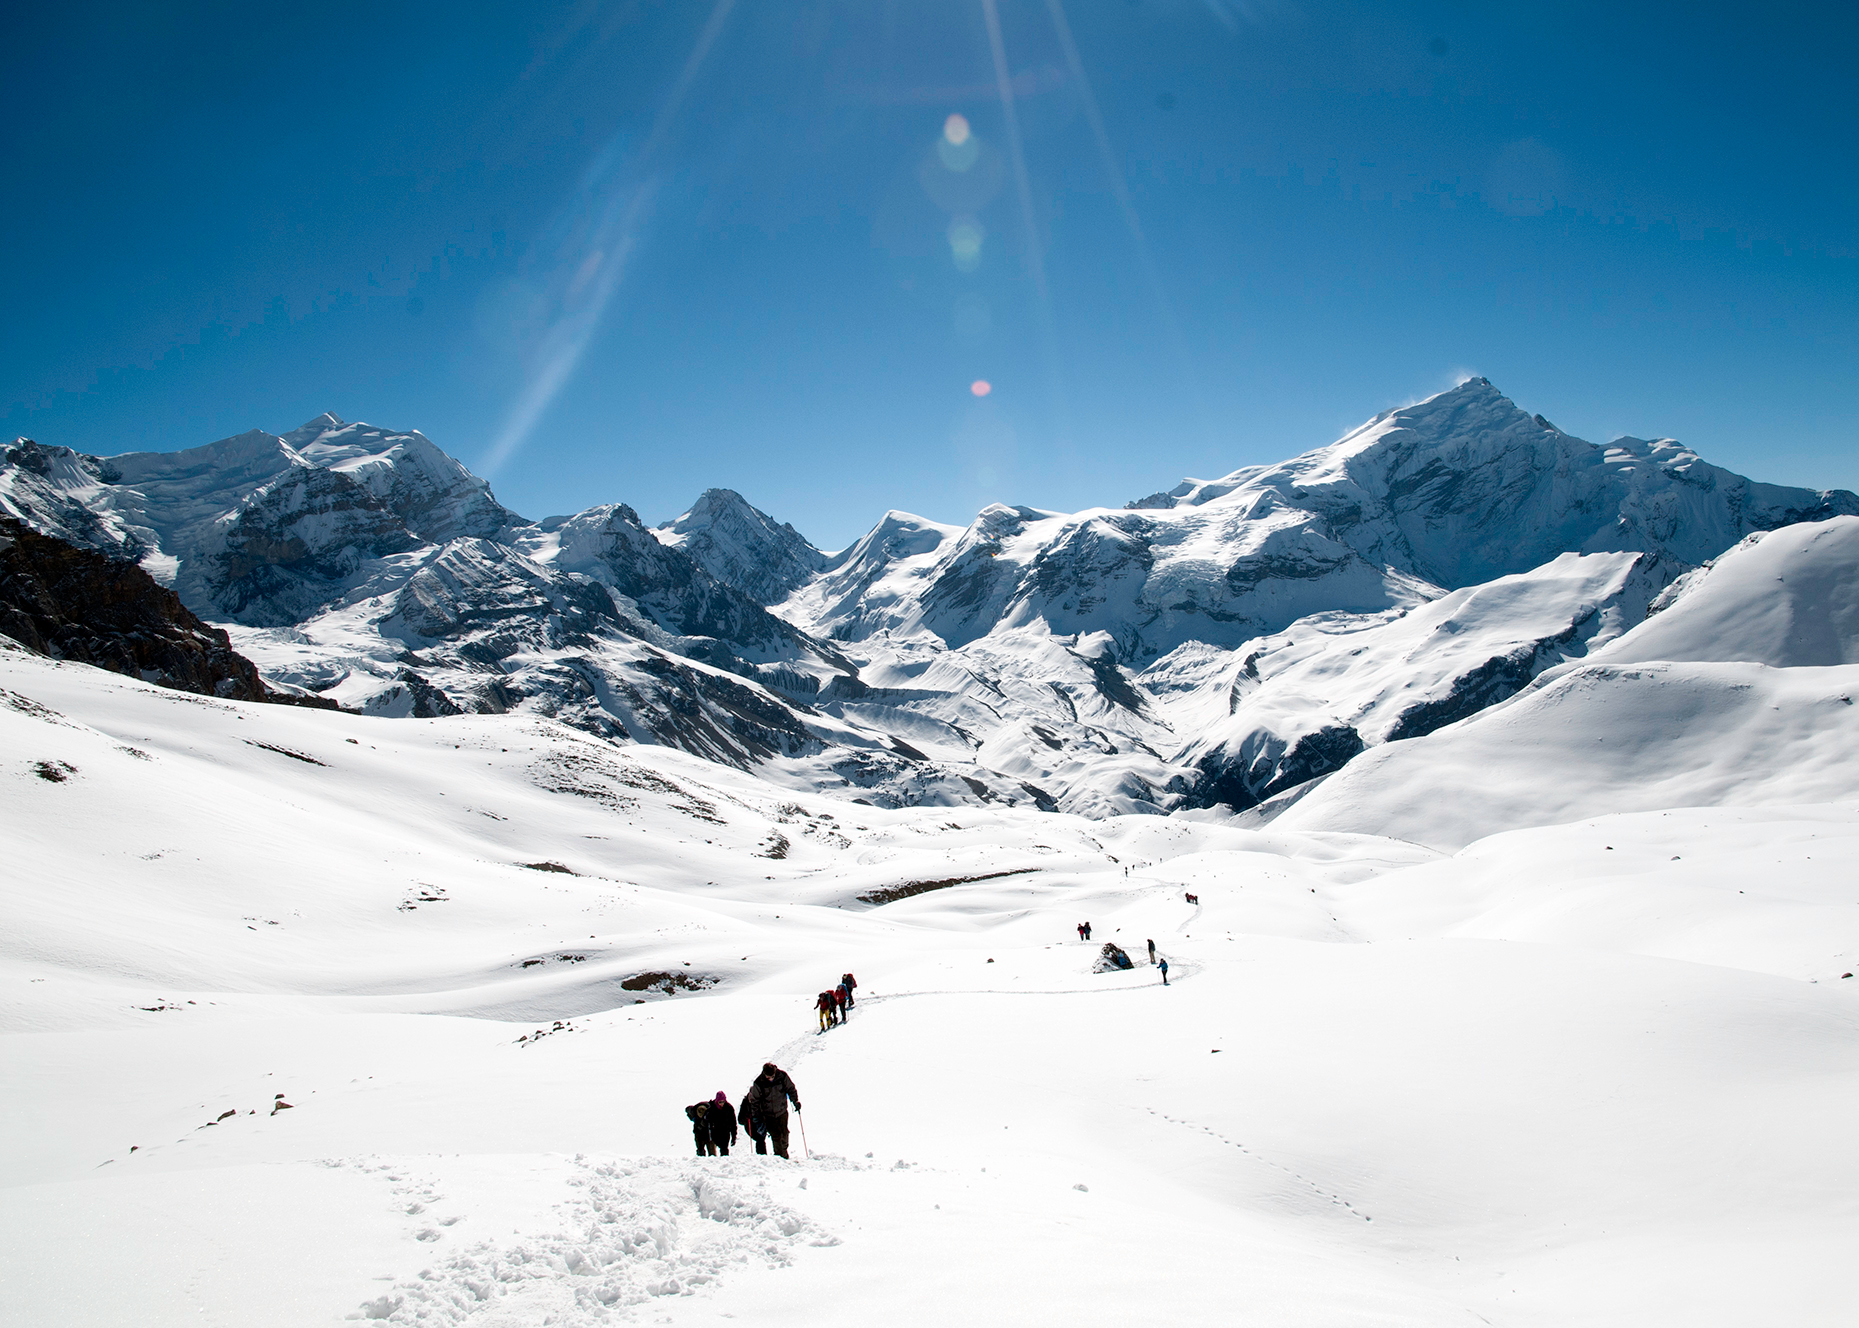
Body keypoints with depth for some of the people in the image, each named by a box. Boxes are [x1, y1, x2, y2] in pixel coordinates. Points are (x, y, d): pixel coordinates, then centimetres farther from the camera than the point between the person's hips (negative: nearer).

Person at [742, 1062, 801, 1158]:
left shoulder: (782, 1076, -13)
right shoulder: (759, 1083, -15)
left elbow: (790, 1089, 4)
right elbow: (754, 1100, -4)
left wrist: (795, 1101, 1)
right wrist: (755, 1115, -5)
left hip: (782, 1111, 1)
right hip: (768, 1114, -1)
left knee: (784, 1133, 7)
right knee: (775, 1136, -2)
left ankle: (784, 1151, 26)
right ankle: (779, 1154, 10)